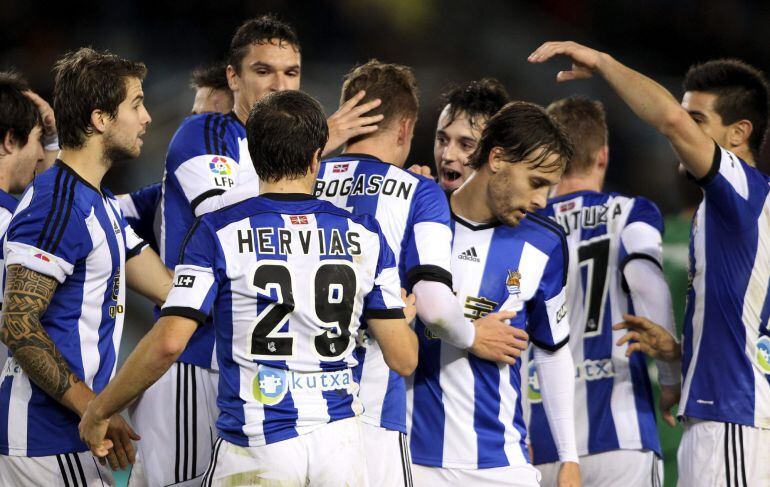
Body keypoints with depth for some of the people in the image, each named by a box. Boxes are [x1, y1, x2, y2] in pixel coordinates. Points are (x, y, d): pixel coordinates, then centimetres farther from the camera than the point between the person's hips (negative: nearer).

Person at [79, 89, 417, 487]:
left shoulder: (219, 233, -5)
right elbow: (403, 359, 6)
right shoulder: (365, 236, 4)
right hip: (338, 440, 3)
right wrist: (405, 315, 30)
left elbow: (169, 343, -13)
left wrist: (99, 411, 0)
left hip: (257, 453, -3)